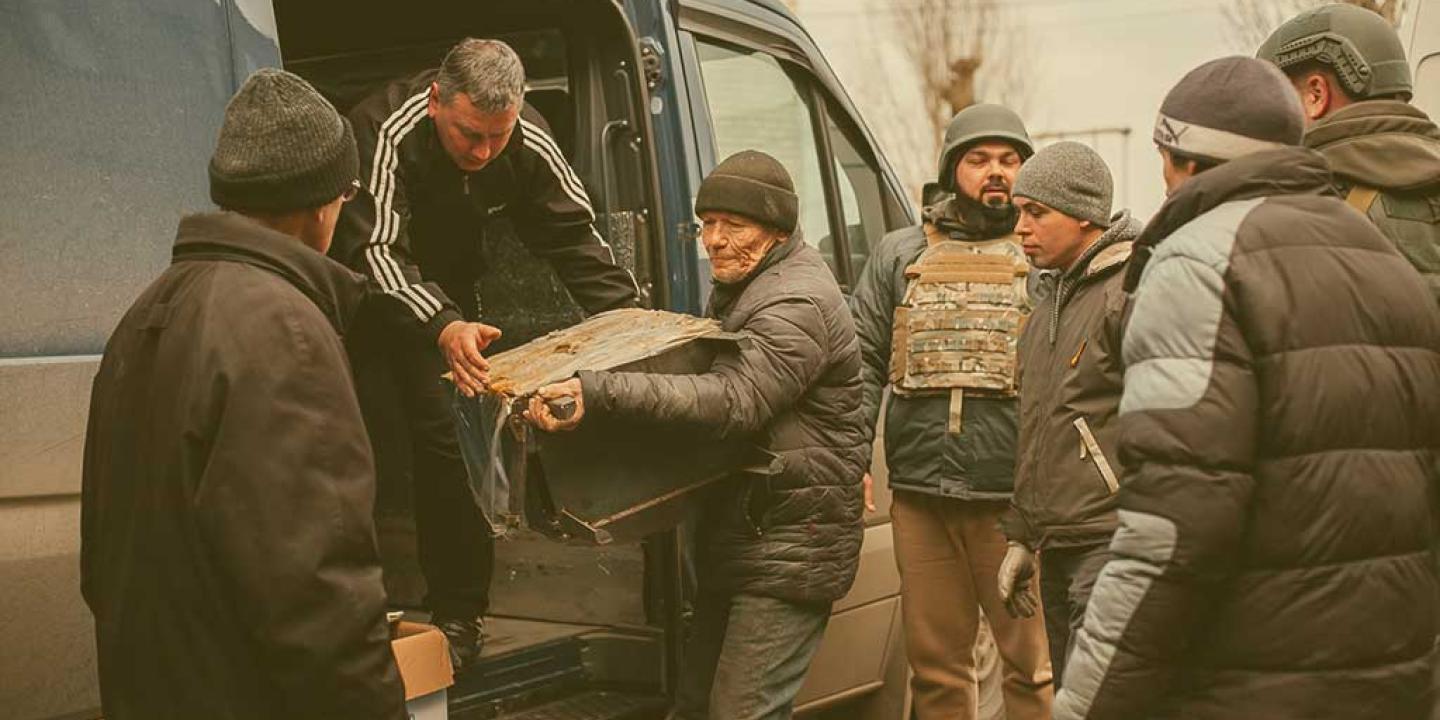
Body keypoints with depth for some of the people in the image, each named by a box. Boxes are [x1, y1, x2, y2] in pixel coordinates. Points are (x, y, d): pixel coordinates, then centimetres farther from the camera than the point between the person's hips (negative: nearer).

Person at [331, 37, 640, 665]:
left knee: (451, 438, -5)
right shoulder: (386, 132, -35)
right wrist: (442, 326, -60)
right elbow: (375, 249, -43)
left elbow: (574, 236, -12)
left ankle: (458, 614, 5)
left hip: (446, 296, 3)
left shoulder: (528, 142, -21)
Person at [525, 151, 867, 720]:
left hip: (792, 543, -10)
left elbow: (733, 401, -33)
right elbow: (711, 374, 26)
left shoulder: (799, 302, -19)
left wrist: (599, 395, -42)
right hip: (737, 536, 10)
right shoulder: (738, 288, 15)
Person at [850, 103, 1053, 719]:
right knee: (934, 663, 11)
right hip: (918, 493, 3)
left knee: (1032, 661, 2)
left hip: (1012, 499, -2)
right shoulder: (897, 256, 15)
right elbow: (862, 362, 13)